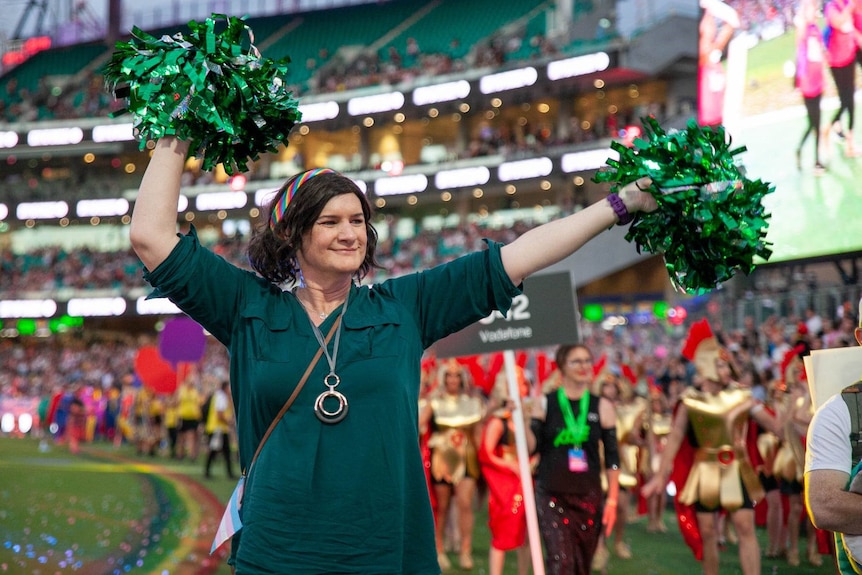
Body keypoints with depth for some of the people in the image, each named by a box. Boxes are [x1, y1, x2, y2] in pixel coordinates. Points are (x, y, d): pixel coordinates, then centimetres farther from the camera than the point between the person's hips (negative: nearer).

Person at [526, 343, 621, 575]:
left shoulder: (602, 406, 4)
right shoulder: (545, 403, 2)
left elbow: (611, 458, 4)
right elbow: (532, 446, -3)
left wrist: (612, 500, 0)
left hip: (589, 496, 2)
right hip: (551, 495, -2)